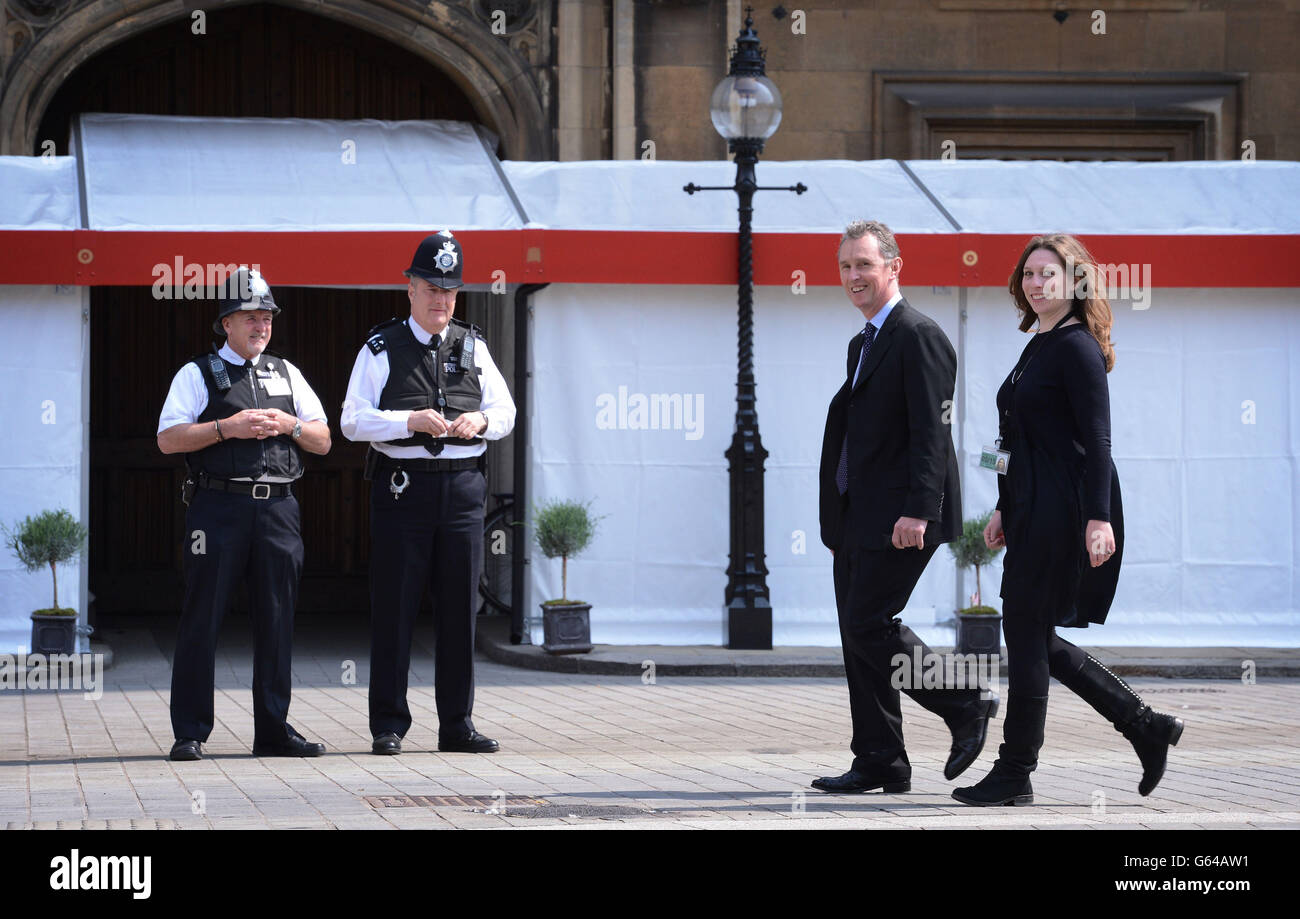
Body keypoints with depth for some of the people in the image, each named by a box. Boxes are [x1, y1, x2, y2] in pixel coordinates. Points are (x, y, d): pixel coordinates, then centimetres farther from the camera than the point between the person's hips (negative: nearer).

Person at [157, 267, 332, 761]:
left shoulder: (286, 373, 18)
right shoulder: (198, 374, 5)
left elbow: (322, 441, 18)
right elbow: (168, 438, -5)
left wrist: (289, 425, -2)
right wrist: (227, 428, -14)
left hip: (277, 508, 4)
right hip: (218, 507, -4)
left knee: (277, 622, 5)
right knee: (202, 620, -4)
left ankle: (273, 730, 12)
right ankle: (190, 733, 2)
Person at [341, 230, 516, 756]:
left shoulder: (472, 347, 14)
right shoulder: (381, 349, 3)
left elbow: (505, 412, 14)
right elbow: (353, 420, -4)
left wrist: (480, 421, -9)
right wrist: (410, 421, -18)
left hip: (462, 487, 3)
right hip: (401, 487, -3)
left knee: (460, 609, 5)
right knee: (394, 608, -2)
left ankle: (457, 726, 12)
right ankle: (388, 726, 4)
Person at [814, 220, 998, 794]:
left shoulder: (919, 337, -10)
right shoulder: (863, 344, 19)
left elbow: (931, 431, -18)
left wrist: (918, 510, -26)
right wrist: (838, 518, 18)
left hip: (899, 516, -10)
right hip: (857, 519, 10)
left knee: (868, 623, -13)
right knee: (857, 634, 7)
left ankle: (966, 704, 2)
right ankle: (880, 763, 11)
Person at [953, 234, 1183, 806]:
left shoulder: (1077, 347, -11)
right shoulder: (1040, 346, 17)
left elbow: (1097, 440, -17)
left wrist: (1098, 519, -24)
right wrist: (1005, 511, 23)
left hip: (1064, 511, -10)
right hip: (1034, 509, 10)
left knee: (1025, 631, -6)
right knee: (1036, 638, 10)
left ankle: (1015, 774, 1)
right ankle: (1146, 727, 17)